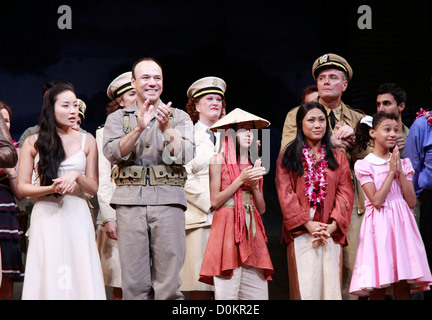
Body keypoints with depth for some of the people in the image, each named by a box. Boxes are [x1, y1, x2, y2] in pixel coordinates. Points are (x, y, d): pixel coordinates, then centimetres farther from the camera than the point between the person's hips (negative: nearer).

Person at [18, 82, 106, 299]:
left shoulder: (87, 141, 9)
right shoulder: (33, 143, 5)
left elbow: (93, 188, 9)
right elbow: (22, 186, 3)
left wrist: (76, 176, -11)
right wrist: (52, 188, -13)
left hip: (77, 216, 1)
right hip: (46, 216, -1)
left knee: (79, 276, -4)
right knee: (47, 278, -4)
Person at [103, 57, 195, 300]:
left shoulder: (179, 117, 14)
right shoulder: (118, 118, 15)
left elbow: (186, 155, -2)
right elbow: (113, 153, -2)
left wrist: (167, 129, -17)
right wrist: (138, 128, -16)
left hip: (168, 200, 0)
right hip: (130, 201, 1)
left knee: (169, 284, -6)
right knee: (134, 284, -2)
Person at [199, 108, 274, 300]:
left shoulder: (253, 164, 18)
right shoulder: (219, 160, 3)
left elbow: (262, 208, 16)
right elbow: (215, 201, -4)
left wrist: (254, 185, -1)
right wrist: (241, 180, -7)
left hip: (252, 229, 5)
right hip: (228, 226, -5)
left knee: (258, 292, -3)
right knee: (227, 292, -11)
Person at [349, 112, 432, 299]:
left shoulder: (403, 164, 13)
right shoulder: (365, 165, 0)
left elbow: (412, 202, 4)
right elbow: (376, 201, -11)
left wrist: (400, 172, -4)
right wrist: (391, 172, -8)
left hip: (402, 224, 4)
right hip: (379, 226, -3)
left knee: (403, 287, -2)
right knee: (378, 287, -6)